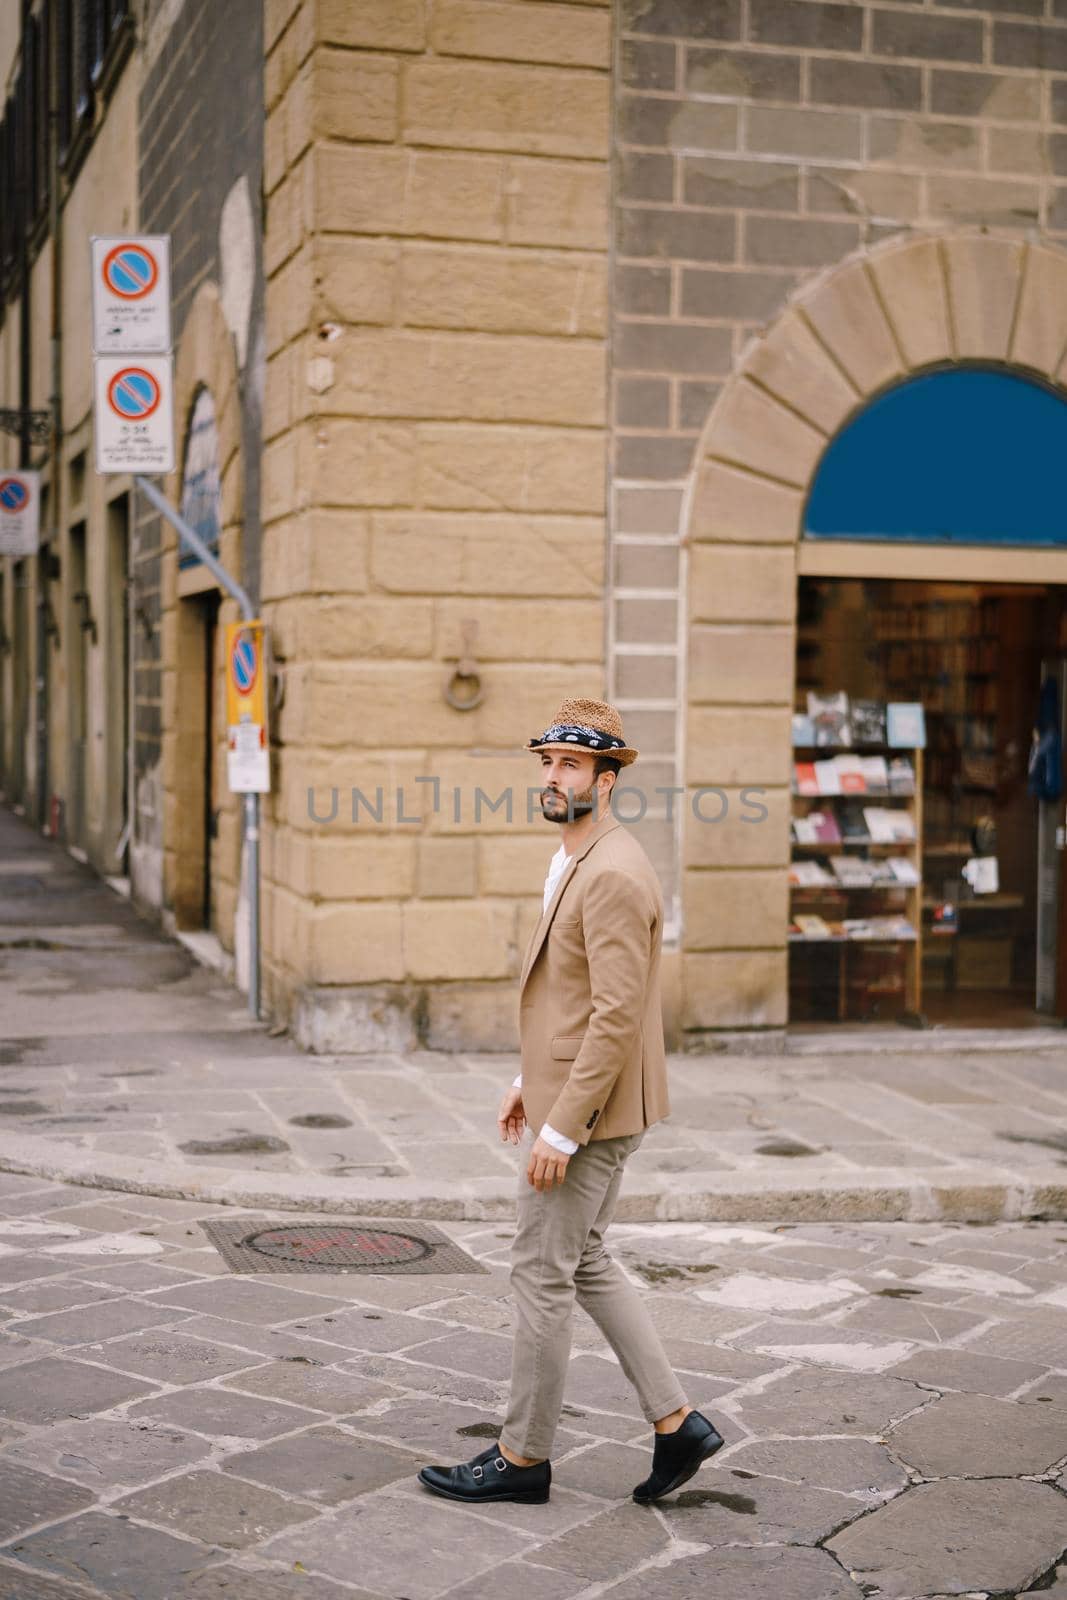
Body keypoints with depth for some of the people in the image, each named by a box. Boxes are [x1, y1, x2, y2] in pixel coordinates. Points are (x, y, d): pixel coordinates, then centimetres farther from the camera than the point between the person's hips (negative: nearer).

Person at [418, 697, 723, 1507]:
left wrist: (560, 1129, -24)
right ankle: (677, 1423, 21)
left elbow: (618, 1016, -26)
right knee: (586, 1263, 17)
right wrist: (532, 1081, 22)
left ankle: (524, 1455, 15)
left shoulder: (614, 874, -22)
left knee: (543, 1273, 1)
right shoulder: (580, 863, 12)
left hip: (592, 1110, -11)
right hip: (568, 1091, 11)